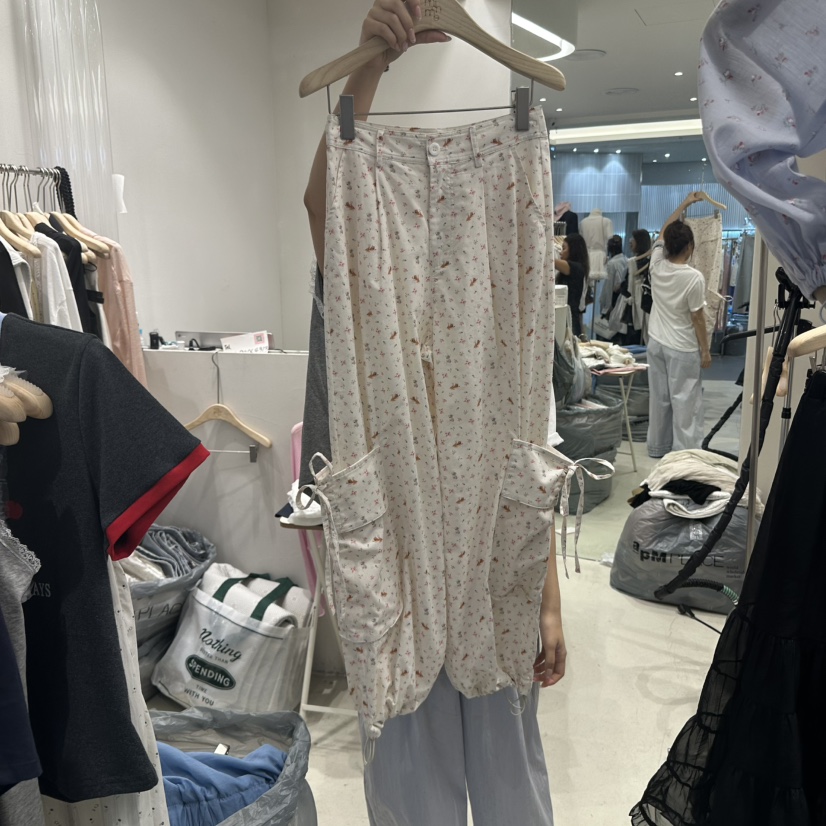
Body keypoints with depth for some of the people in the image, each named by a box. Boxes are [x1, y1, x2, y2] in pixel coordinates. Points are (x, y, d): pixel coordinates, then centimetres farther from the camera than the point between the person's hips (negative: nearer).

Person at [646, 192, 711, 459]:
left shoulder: (656, 265, -5)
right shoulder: (694, 277, -19)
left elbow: (663, 232, 12)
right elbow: (697, 317, -14)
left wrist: (685, 203, 19)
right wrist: (705, 350, -3)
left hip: (656, 343, 6)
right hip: (683, 349, -6)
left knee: (659, 398, 14)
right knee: (685, 402, 1)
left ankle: (657, 448, 23)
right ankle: (685, 454, 5)